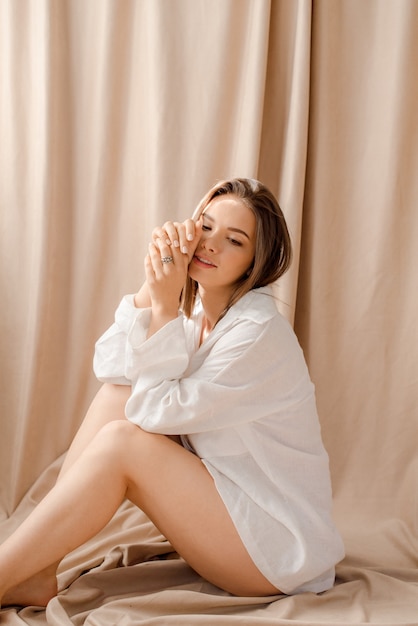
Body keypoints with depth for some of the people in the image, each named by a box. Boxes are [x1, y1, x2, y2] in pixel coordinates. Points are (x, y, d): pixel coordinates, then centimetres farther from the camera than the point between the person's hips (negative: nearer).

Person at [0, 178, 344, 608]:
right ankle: (35, 574, -6)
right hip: (222, 501, 8)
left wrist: (165, 305, -22)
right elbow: (109, 367, -8)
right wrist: (153, 283, -17)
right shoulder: (193, 310, 3)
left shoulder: (259, 331, -22)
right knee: (119, 394, -6)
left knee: (121, 442, -20)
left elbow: (159, 410, -21)